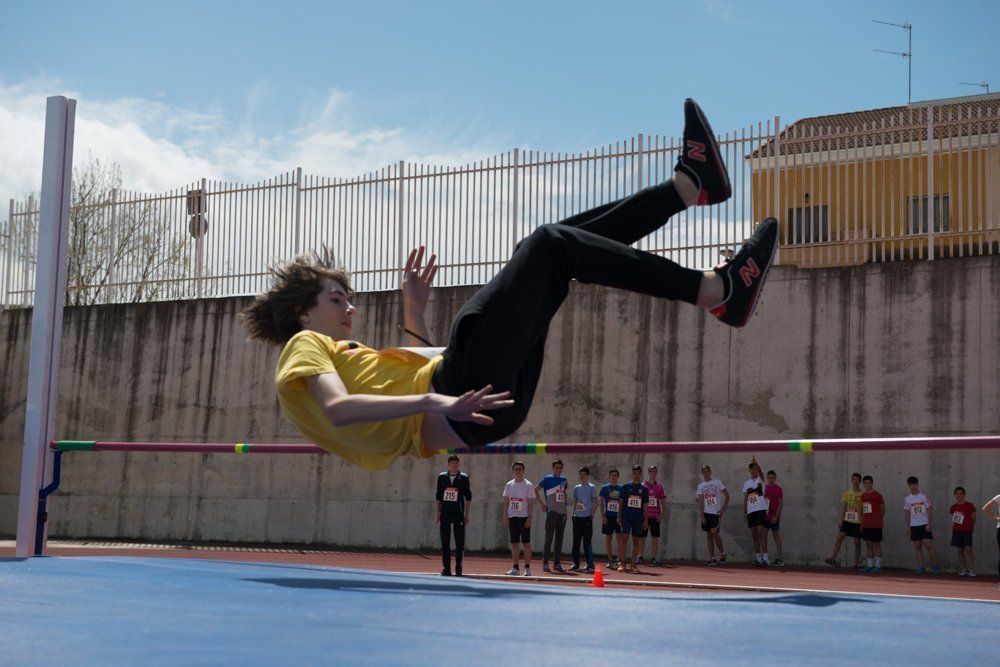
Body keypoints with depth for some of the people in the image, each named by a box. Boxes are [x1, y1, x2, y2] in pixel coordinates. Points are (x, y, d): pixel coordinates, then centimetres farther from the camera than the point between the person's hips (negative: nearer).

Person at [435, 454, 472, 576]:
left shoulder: (464, 478, 0)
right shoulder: (442, 477, 6)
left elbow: (468, 497, 2)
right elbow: (438, 496, 11)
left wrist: (466, 514, -3)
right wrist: (438, 513, 7)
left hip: (459, 514, -2)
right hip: (445, 514, 2)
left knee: (460, 542, 0)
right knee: (445, 542, 4)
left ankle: (458, 568, 7)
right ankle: (446, 568, 10)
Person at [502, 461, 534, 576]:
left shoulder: (528, 485, -2)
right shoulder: (509, 485, 10)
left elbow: (530, 503, -5)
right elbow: (506, 502, 10)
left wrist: (529, 518, -13)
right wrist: (505, 517, 2)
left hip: (524, 517, -4)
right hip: (512, 517, 4)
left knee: (526, 543, -4)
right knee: (514, 543, 7)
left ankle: (527, 568, -1)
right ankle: (515, 568, 11)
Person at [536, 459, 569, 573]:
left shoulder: (564, 480, 13)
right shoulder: (547, 479, -3)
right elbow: (535, 490, 0)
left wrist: (565, 503, 13)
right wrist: (541, 504, -5)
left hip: (562, 512, 5)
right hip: (551, 511, -5)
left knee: (559, 538, 7)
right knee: (549, 537, -6)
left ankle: (557, 562, 13)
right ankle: (545, 563, -4)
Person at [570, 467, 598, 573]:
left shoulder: (592, 488, 0)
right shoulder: (576, 488, 13)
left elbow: (595, 502, -2)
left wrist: (592, 514, -9)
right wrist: (573, 514, 11)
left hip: (587, 517, -5)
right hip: (577, 517, 5)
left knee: (587, 542, -8)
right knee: (576, 542, 8)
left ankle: (590, 565, -6)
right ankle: (576, 564, 16)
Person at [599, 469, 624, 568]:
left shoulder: (621, 488, 6)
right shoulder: (605, 488, 5)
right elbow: (602, 503, 4)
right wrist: (602, 516, -4)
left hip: (618, 517, 0)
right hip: (608, 516, 0)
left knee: (619, 538, -7)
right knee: (608, 539, 4)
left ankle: (619, 560, -5)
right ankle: (610, 560, 12)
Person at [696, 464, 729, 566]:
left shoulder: (717, 482, 4)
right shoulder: (700, 486, 11)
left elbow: (726, 495, 3)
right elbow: (700, 501, 4)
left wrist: (723, 508, -7)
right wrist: (702, 516, -5)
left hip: (716, 512, -4)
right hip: (706, 513, 4)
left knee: (714, 532, -18)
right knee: (709, 536, 3)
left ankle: (722, 553, -4)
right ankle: (712, 558, 5)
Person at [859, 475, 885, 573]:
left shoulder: (877, 495, -6)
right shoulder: (863, 496, 12)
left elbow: (883, 509, -1)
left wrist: (880, 519, 4)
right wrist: (862, 522, 15)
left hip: (876, 525, -6)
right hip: (866, 524, 6)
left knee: (877, 544, -3)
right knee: (868, 544, 8)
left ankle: (878, 566, -1)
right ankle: (870, 565, 13)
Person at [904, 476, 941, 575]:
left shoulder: (924, 497, -1)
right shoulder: (907, 499, 8)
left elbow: (929, 510, -3)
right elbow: (907, 513, 11)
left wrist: (929, 524, -11)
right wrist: (908, 527, 4)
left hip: (924, 525, -4)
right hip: (914, 526, 4)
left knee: (928, 545, -11)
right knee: (918, 547, 4)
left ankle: (935, 566, -4)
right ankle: (920, 567, 6)